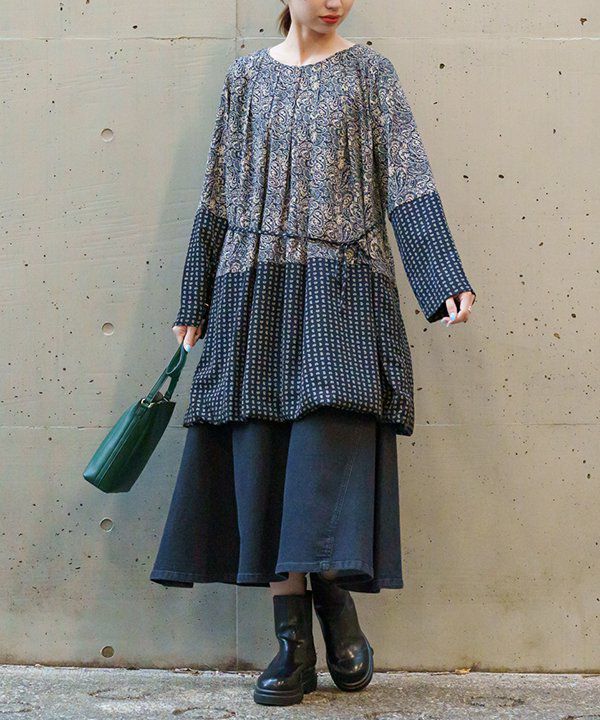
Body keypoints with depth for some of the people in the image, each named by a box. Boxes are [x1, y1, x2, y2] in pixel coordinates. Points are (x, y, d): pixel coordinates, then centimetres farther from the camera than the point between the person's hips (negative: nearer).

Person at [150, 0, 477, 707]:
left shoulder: (369, 72, 7)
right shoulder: (246, 76, 13)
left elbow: (408, 182, -1)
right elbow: (219, 196, 13)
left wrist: (446, 282, -11)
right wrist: (195, 302, 12)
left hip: (342, 287, -2)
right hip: (256, 288, 2)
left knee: (333, 434, -13)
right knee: (262, 451, -2)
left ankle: (335, 593, 5)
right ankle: (292, 638, 3)